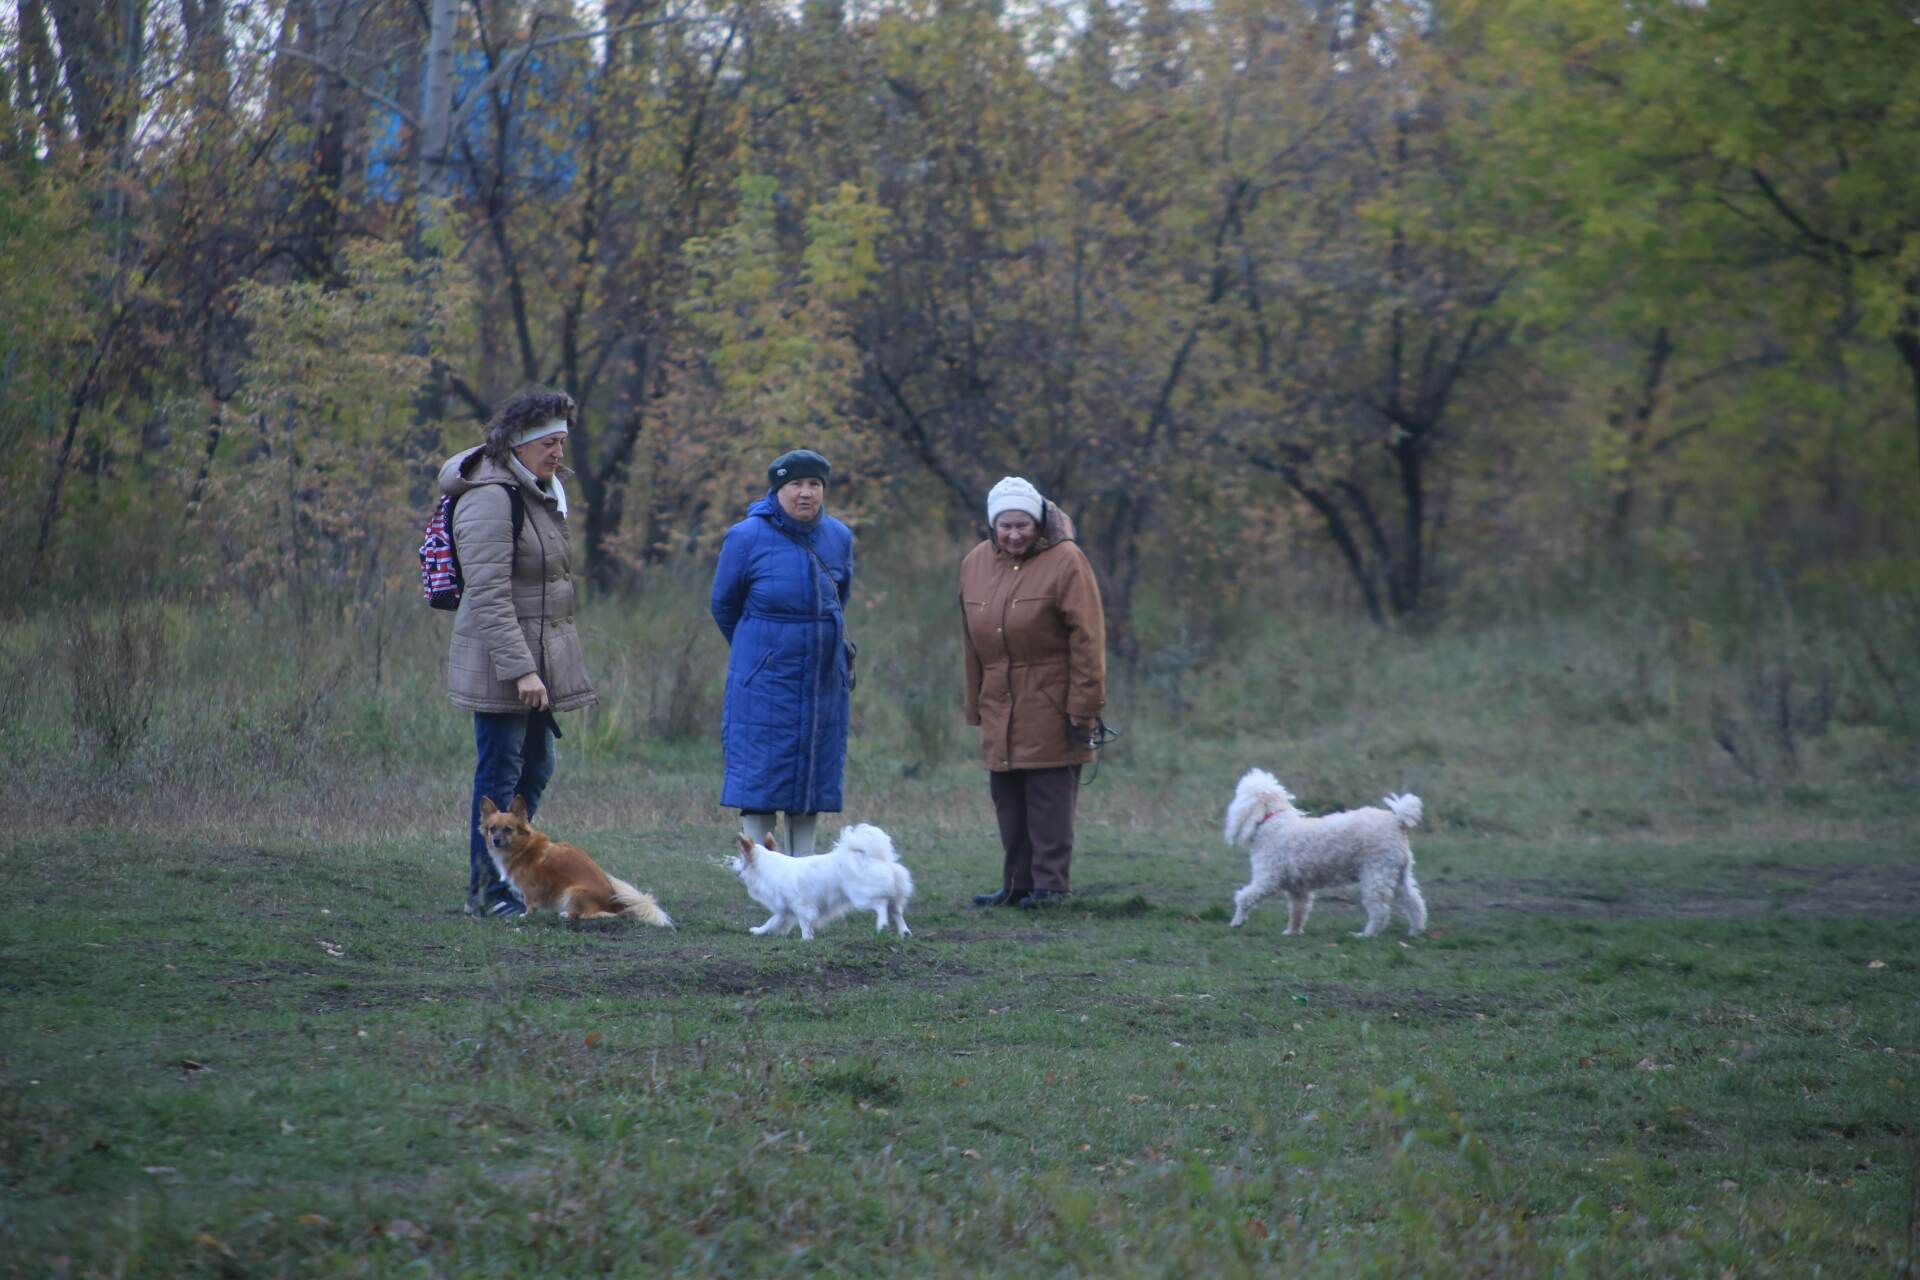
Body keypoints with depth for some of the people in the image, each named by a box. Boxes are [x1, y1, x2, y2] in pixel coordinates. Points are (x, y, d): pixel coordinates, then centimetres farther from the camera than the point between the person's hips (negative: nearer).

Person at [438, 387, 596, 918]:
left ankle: (512, 878, 23)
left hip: (539, 658, 10)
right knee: (500, 774, -4)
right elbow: (489, 595, -22)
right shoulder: (490, 499, -17)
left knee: (537, 766, 14)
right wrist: (520, 669, -26)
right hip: (500, 661, -10)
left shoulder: (542, 493, 14)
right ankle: (489, 893, 3)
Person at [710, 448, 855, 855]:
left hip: (824, 680, 4)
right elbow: (724, 605, 5)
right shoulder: (747, 538, -8)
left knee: (812, 774, 7)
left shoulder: (839, 538, 4)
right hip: (764, 680, -4)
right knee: (760, 777, -6)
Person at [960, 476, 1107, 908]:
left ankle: (1051, 883, 2)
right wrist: (975, 706, 15)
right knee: (1008, 802, 8)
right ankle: (1017, 884, 15)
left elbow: (1087, 640, -11)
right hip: (1000, 709, 6)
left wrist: (1083, 706, -14)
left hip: (1050, 706, -6)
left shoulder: (1064, 561, -8)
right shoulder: (975, 564, 10)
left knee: (1049, 796, -4)